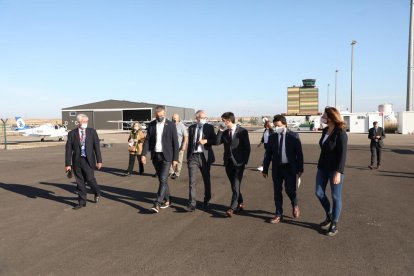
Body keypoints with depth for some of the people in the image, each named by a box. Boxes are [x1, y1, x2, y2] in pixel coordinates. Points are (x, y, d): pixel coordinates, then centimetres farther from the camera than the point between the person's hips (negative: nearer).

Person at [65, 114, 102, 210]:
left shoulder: (92, 132, 2)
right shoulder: (72, 133, 2)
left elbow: (97, 147, 0)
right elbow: (68, 149, 1)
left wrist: (99, 161, -5)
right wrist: (68, 164, -3)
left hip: (88, 161, -1)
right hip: (77, 161, 2)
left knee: (90, 179, -4)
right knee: (80, 182, 7)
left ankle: (97, 192, 28)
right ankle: (82, 202, 21)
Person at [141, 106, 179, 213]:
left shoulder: (171, 125, -5)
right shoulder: (151, 125, 5)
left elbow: (175, 142, -4)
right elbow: (147, 140, 4)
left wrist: (175, 158, -7)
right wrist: (143, 154, -8)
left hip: (166, 156, -4)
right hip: (155, 156, 4)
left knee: (163, 179, -12)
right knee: (162, 179, 13)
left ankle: (157, 203, -12)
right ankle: (167, 200, 26)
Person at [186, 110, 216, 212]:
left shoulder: (209, 127, 1)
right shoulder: (191, 128, 9)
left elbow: (215, 141, -2)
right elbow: (190, 142, 14)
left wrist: (206, 141, -20)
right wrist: (188, 156, 13)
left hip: (204, 156, -1)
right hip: (193, 156, 1)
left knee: (206, 180, 12)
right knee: (192, 181, -6)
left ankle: (206, 201, 30)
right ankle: (192, 204, -3)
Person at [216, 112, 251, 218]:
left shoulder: (242, 131, -6)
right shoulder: (225, 132, 8)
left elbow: (247, 148, -4)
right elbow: (217, 142, -5)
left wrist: (245, 161, -7)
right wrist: (220, 130, -9)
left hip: (238, 162, -5)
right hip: (228, 162, 5)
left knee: (236, 185, -10)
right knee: (234, 185, 13)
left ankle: (232, 208, -8)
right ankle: (240, 203, 29)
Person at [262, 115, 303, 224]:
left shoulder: (294, 136, -4)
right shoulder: (272, 137, 4)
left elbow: (299, 153, -3)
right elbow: (268, 154, 7)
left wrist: (300, 169, -6)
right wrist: (265, 170, 6)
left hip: (290, 168, -3)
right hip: (277, 168, 3)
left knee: (290, 190, -6)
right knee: (277, 192, 7)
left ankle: (295, 205, 27)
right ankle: (278, 214, 19)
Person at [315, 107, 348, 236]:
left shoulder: (340, 133, -17)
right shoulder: (325, 131, 5)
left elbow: (342, 155, -20)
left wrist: (338, 173, -23)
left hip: (335, 169, -7)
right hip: (323, 167, 7)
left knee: (336, 196, 4)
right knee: (319, 193, 9)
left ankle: (334, 225, 16)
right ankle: (329, 216, 31)